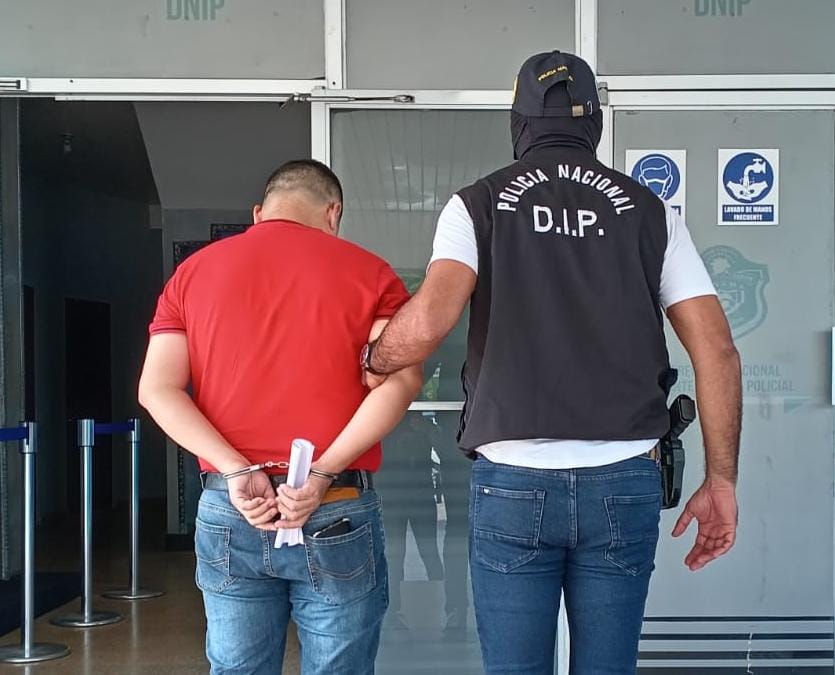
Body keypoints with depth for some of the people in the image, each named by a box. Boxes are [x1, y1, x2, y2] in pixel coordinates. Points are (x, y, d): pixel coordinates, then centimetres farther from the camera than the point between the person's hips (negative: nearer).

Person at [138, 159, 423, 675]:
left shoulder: (193, 272, 9)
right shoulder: (368, 272, 1)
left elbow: (157, 389, -2)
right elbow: (401, 379, -13)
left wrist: (238, 472, -9)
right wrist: (323, 474, -15)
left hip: (227, 514, 3)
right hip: (338, 516, -2)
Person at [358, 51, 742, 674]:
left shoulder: (478, 204, 4)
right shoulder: (648, 211, 9)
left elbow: (431, 317, -14)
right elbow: (717, 349, 3)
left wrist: (375, 362, 7)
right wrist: (721, 481, 9)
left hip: (513, 482, -1)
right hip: (624, 481, 2)